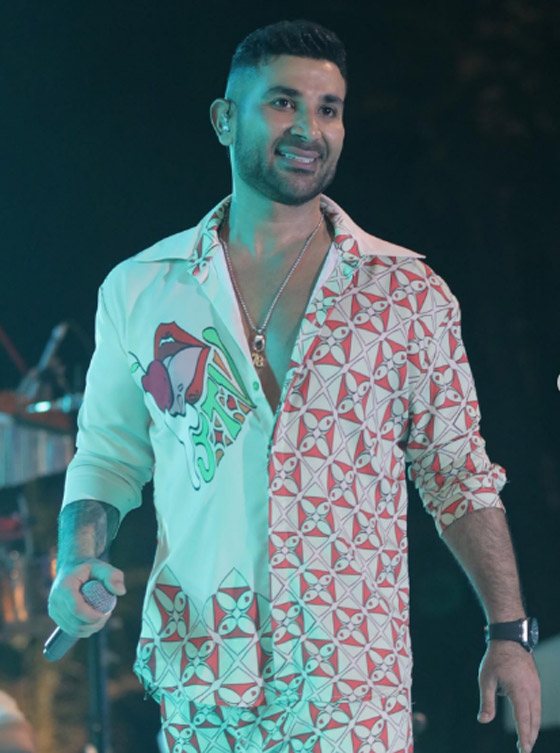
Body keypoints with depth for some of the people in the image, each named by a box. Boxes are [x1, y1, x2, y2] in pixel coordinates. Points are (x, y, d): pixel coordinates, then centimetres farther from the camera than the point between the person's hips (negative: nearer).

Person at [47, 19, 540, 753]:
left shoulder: (408, 296, 3)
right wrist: (79, 560, -4)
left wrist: (509, 634, 2)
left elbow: (459, 474, 7)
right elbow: (107, 457, 14)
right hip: (198, 683, 1)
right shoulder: (139, 289, 6)